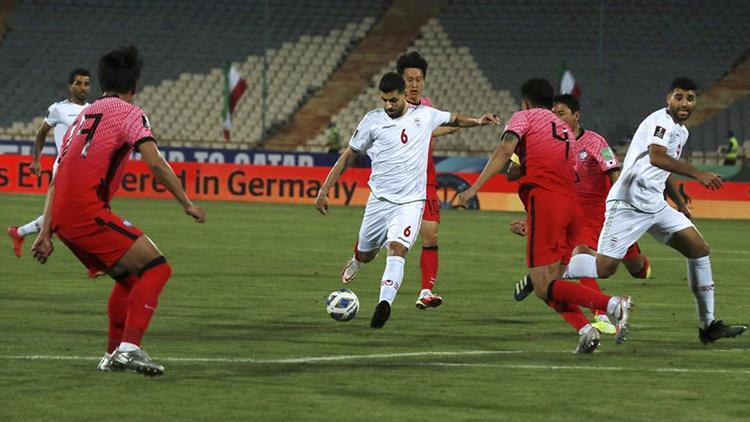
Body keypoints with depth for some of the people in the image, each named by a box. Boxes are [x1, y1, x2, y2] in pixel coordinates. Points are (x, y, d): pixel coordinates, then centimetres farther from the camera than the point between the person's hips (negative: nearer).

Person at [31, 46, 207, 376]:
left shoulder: (83, 116, 25)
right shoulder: (129, 113, 1)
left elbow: (56, 181, 23)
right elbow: (155, 164, -13)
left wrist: (46, 233, 22)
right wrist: (187, 203, -7)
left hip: (63, 218, 8)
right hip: (88, 212, -8)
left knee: (129, 276, 23)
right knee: (156, 268, -7)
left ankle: (114, 354, 25)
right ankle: (129, 348, -19)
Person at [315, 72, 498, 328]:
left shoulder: (424, 115, 3)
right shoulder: (373, 120, -1)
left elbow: (454, 120, 24)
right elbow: (348, 156, 7)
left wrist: (477, 122, 4)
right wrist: (324, 191, 4)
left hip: (410, 202, -1)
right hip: (379, 199, 1)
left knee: (397, 249, -24)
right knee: (365, 254, 15)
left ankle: (384, 304, -37)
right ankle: (355, 263, 52)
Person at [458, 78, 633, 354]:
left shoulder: (524, 117, 10)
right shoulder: (565, 130, 30)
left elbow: (506, 149, -8)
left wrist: (474, 188, -13)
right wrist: (530, 221, 39)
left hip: (544, 200, -7)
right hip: (571, 204, 7)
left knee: (544, 288, -11)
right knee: (550, 284, 14)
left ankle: (611, 304, -28)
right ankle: (585, 329, -10)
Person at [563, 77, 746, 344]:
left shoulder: (681, 131, 18)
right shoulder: (661, 121, -13)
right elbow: (656, 157, -32)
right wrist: (697, 175, -37)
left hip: (655, 206, 10)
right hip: (628, 204, -10)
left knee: (699, 249, 3)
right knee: (605, 267, -14)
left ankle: (707, 325, 5)